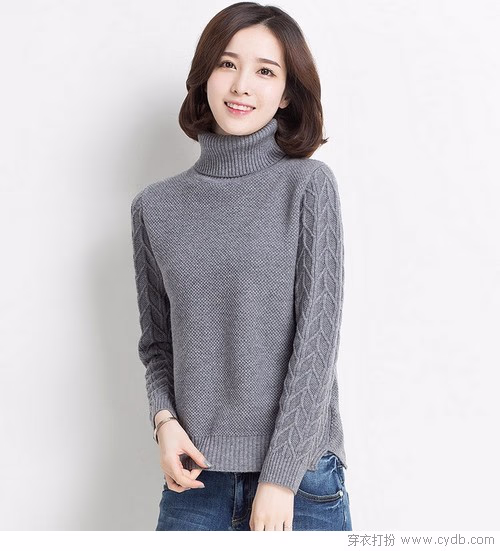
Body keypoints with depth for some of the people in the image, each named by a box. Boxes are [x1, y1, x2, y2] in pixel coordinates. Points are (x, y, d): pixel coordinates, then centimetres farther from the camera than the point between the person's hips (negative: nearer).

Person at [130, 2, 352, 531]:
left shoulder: (308, 185, -5)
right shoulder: (155, 207, 4)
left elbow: (317, 338, -9)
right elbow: (157, 342, 12)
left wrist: (280, 477, -12)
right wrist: (165, 419, -5)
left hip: (298, 469, -2)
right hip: (195, 472, 3)